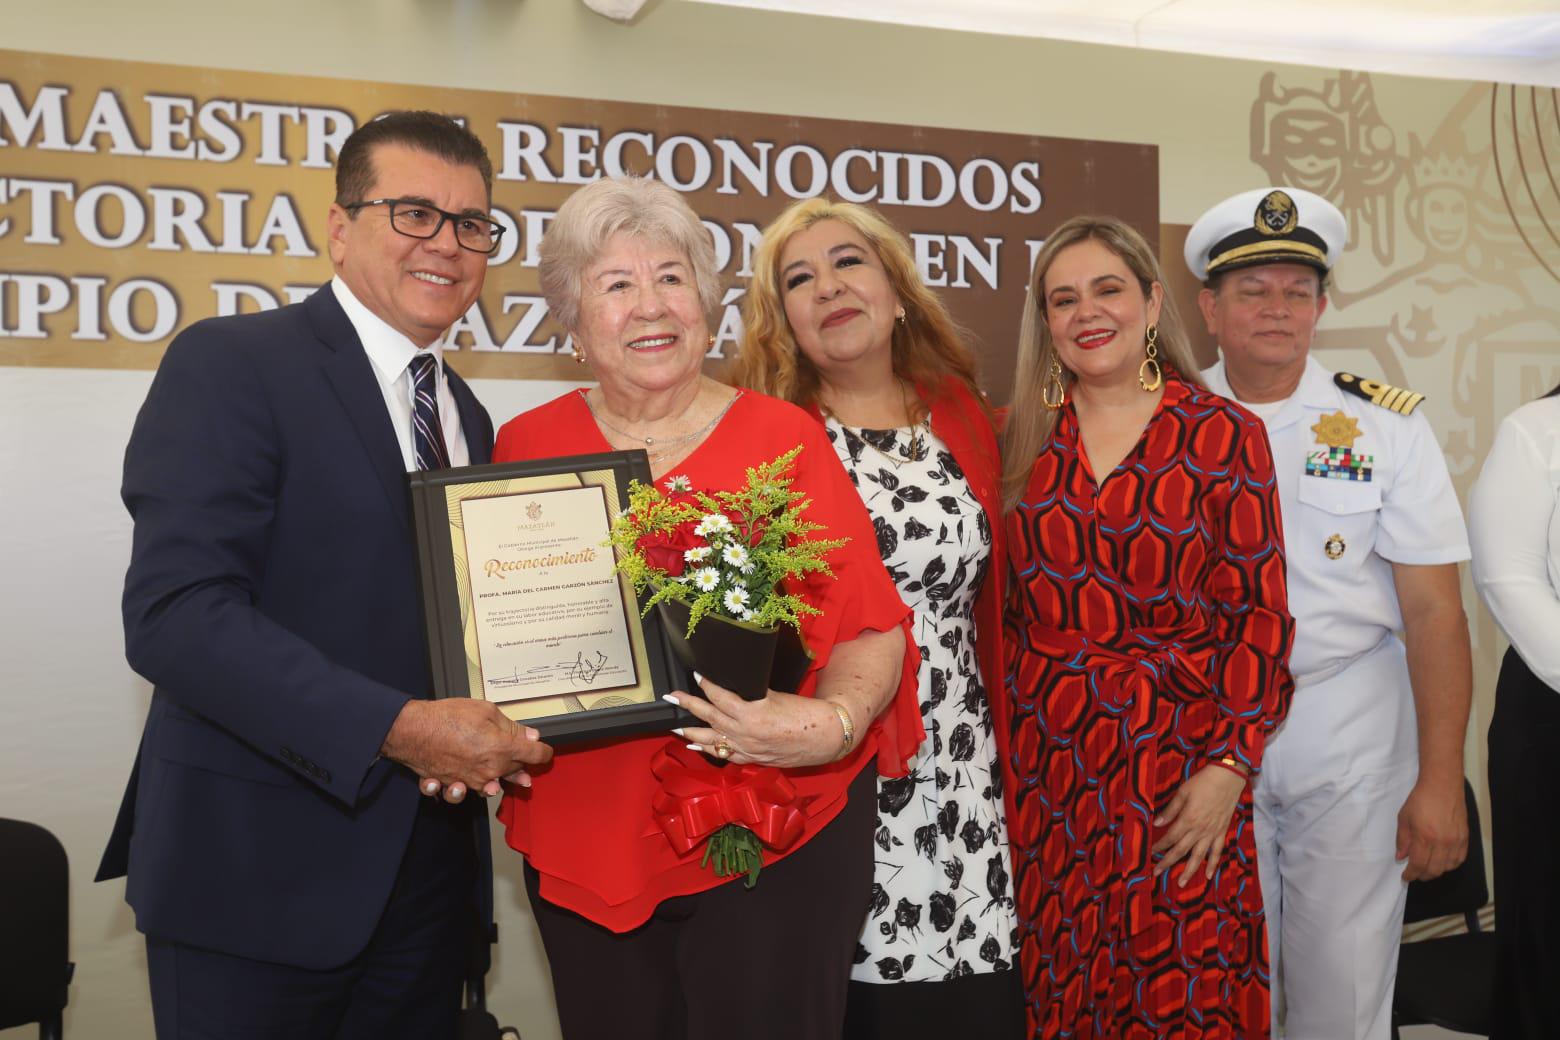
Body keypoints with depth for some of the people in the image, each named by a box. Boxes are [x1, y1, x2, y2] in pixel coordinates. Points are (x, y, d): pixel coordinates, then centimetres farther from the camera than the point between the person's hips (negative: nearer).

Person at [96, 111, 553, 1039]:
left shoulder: (468, 417, 13)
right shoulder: (230, 363, -10)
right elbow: (175, 614, -20)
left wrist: (490, 734, -5)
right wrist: (398, 728, -25)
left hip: (431, 869, 6)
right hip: (261, 869, -6)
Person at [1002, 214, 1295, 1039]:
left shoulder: (1223, 435, -2)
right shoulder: (1020, 438, 6)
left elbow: (1260, 614, -4)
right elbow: (997, 607, 9)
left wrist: (1229, 767, -11)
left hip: (1176, 760, -2)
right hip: (1043, 767, 3)